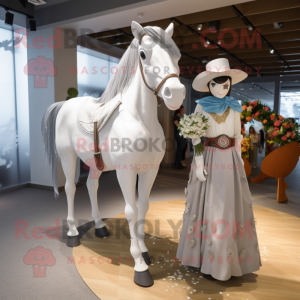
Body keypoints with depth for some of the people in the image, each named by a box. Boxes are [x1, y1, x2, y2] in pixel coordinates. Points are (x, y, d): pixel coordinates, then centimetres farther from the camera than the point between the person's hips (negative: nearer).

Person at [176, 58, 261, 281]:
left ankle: (228, 256, 25)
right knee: (209, 206, 3)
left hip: (230, 161, 4)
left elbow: (237, 137, 11)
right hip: (209, 160, -3)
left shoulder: (234, 107, 7)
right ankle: (208, 258, 17)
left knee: (231, 206, 8)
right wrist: (198, 163, -13)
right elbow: (196, 137, -6)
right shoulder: (202, 107, -3)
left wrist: (239, 162, 8)